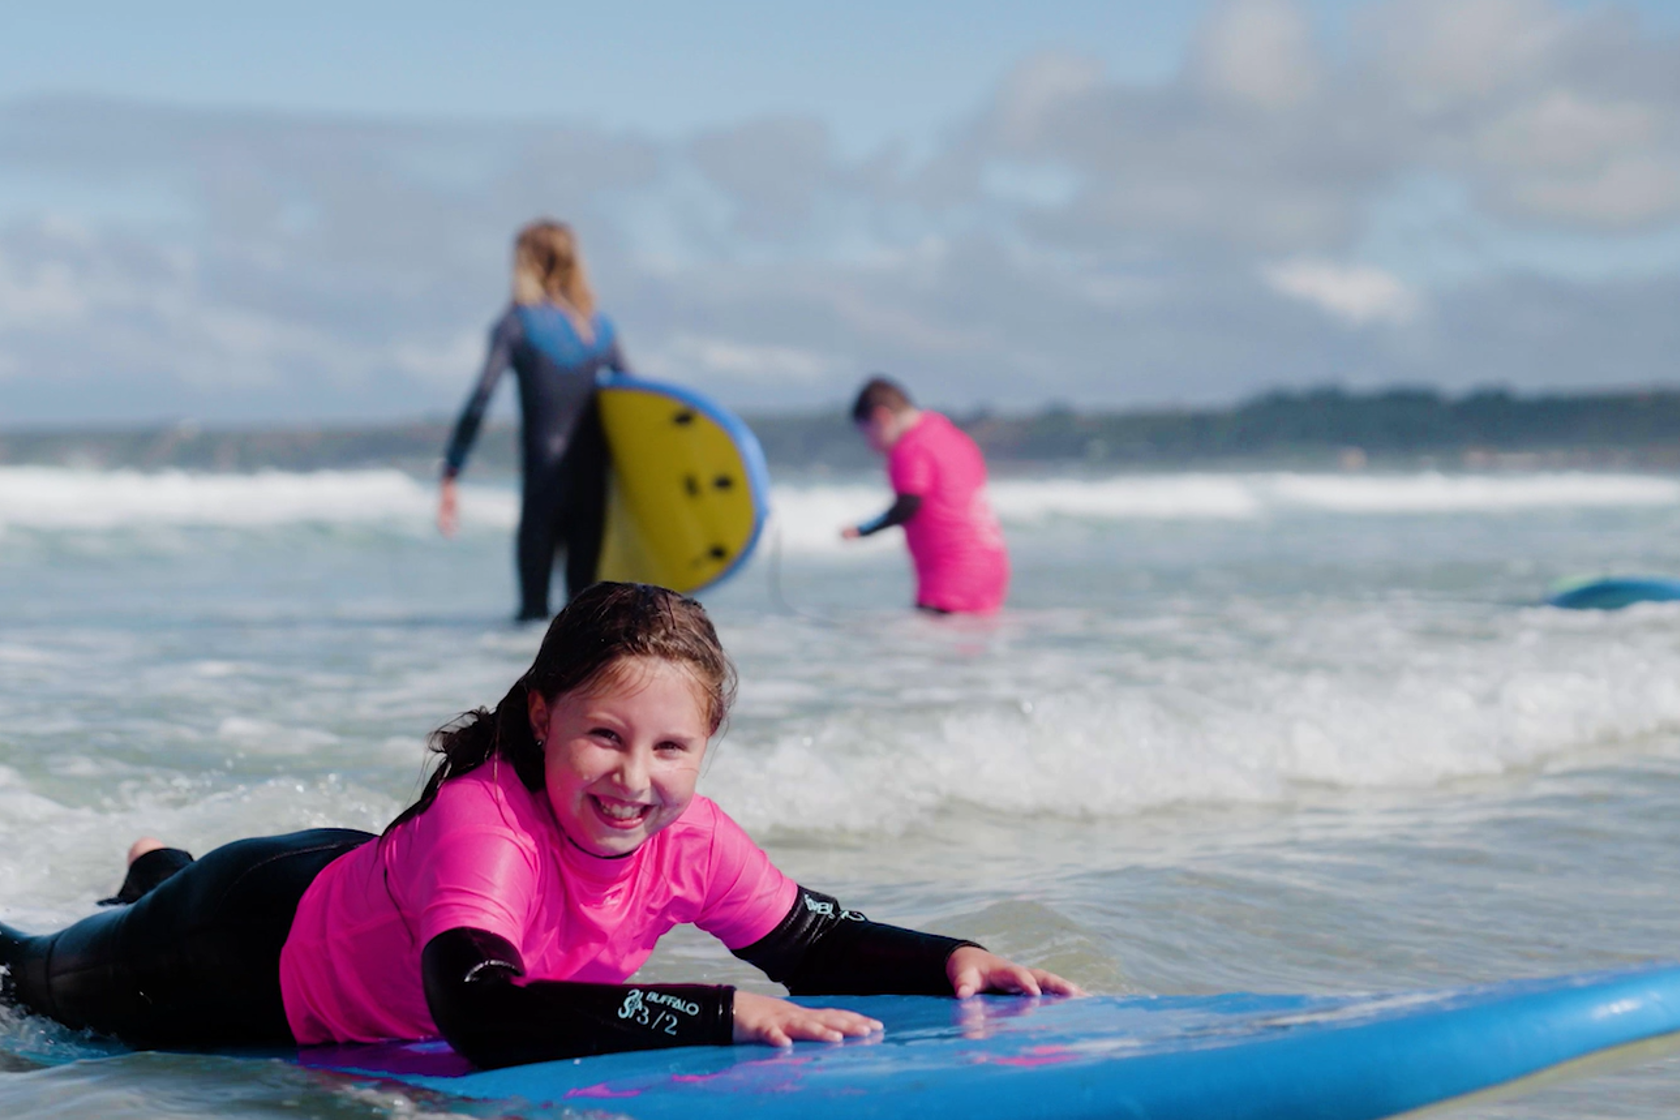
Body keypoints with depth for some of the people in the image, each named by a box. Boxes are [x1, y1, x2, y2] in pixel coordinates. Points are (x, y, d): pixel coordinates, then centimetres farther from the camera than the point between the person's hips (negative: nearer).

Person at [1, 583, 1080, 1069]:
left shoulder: (691, 842, -27)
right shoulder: (482, 825, -47)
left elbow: (818, 944, -13)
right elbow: (482, 1017, -62)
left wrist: (950, 962, -32)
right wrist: (722, 1012, -64)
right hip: (255, 935, -6)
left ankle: (157, 870, 64)